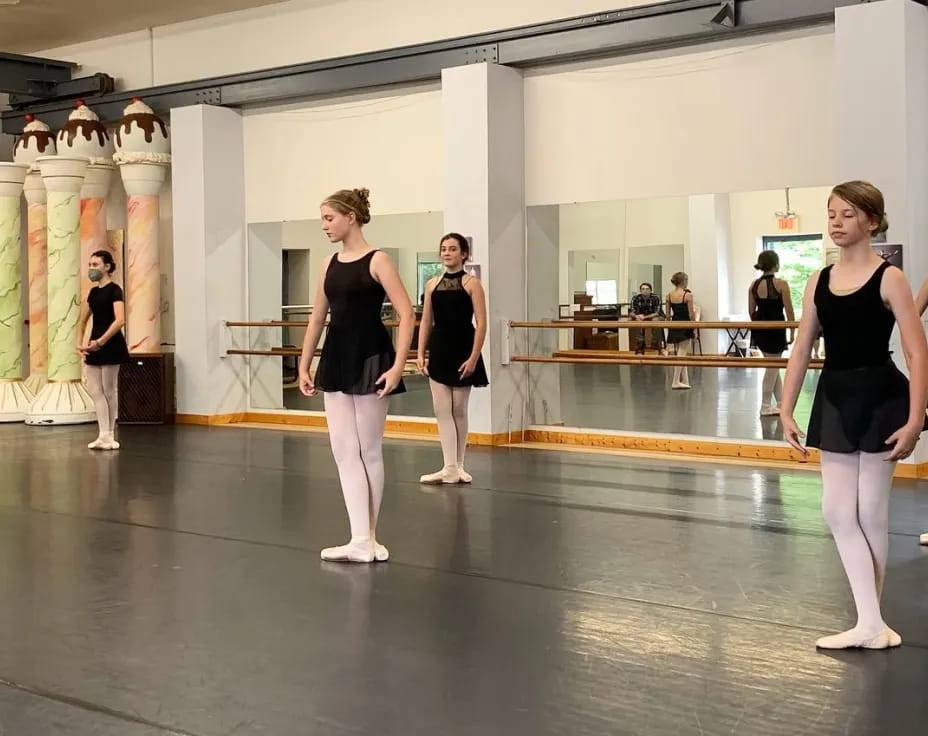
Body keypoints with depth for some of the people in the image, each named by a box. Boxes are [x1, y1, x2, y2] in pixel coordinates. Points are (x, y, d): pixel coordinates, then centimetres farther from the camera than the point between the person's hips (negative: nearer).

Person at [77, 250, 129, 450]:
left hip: (110, 345, -8)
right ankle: (104, 435, 6)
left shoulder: (114, 290, -11)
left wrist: (100, 341, -25)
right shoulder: (93, 292, 13)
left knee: (109, 390, 0)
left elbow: (120, 320, -22)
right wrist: (80, 343, 6)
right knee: (95, 390, 4)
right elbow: (83, 320, 21)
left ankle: (110, 436, 9)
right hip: (95, 346, 8)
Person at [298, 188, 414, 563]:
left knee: (368, 452, 2)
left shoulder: (377, 260, -9)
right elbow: (317, 318, 17)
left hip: (370, 359, -7)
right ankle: (362, 541, 5)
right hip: (336, 360, 7)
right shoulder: (329, 264, 10)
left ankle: (368, 538, 11)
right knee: (344, 453, 3)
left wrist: (398, 365, -21)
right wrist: (304, 366, 14)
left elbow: (406, 314, -14)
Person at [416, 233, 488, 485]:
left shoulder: (471, 283, -5)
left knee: (459, 410, 6)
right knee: (442, 411, -1)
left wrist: (474, 357, -15)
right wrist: (420, 354, 1)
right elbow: (426, 322, 9)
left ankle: (458, 466, 17)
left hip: (462, 349, -4)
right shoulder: (432, 284, 7)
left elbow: (481, 323, -9)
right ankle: (450, 468, 0)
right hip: (438, 350, 4)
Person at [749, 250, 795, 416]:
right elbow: (789, 311, -10)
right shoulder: (781, 284, -13)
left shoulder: (754, 285, 4)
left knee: (773, 366, 18)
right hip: (775, 329, -6)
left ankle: (780, 403, 24)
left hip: (759, 329, 6)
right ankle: (766, 406, 10)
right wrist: (792, 331, 0)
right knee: (772, 367, 5)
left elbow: (751, 311, 9)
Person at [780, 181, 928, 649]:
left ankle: (870, 621, 18)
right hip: (834, 399, 6)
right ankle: (869, 623, 6)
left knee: (870, 514, 4)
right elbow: (801, 351, 9)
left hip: (880, 399, -5)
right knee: (837, 511, 1)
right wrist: (786, 412, 4)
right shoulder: (819, 281, 6)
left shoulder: (888, 278, -10)